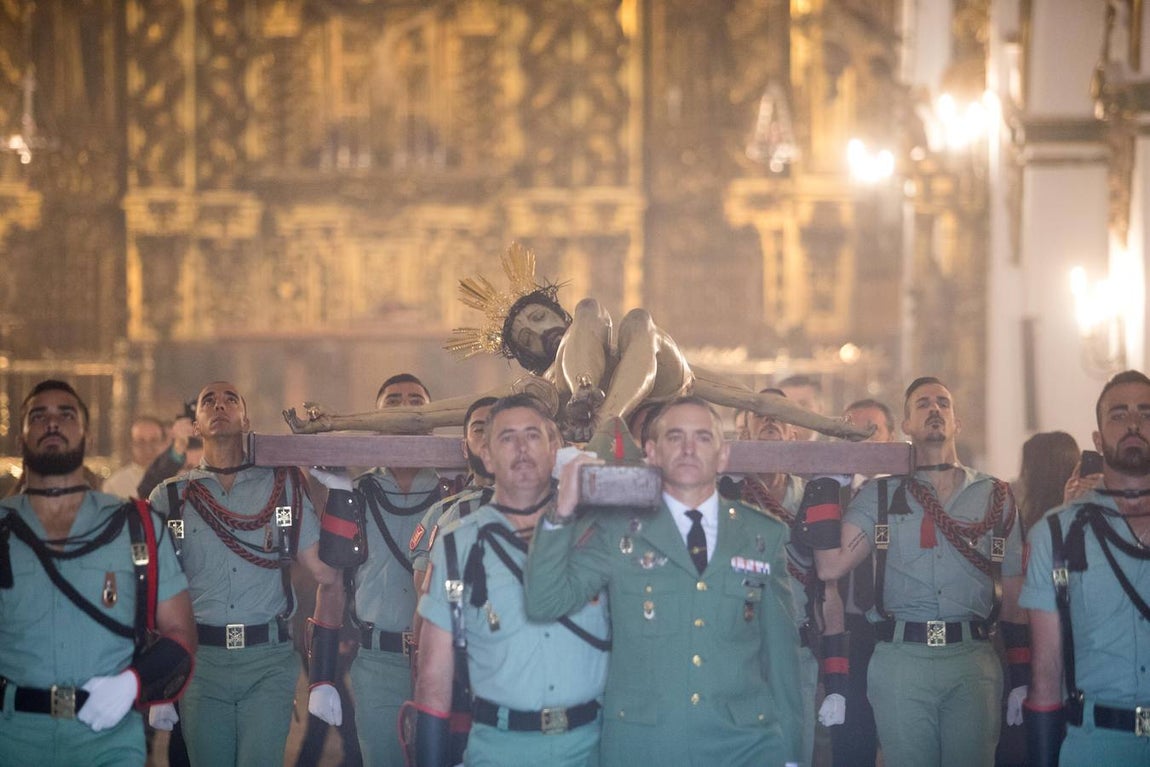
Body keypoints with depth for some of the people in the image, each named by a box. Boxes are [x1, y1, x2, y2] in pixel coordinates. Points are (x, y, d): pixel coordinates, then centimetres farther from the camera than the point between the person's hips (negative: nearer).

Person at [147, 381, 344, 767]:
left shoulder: (285, 488, 6)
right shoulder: (169, 498, 7)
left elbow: (328, 578, 5)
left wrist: (324, 678, -2)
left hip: (270, 664, -1)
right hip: (198, 662, 1)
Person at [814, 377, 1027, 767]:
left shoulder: (995, 497, 11)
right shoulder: (879, 496, 9)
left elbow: (1013, 593, 10)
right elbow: (831, 566, -2)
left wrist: (1022, 679, 5)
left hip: (974, 661, 1)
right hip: (900, 659, -1)